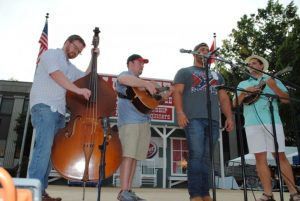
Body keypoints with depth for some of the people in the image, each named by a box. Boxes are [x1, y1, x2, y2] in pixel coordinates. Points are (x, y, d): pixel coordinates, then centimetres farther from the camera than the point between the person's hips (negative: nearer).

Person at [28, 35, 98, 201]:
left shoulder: (71, 68, 27)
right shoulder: (51, 54, 3)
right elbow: (56, 74, -13)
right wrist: (78, 90, -22)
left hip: (59, 111, 8)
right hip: (44, 106, -8)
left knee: (50, 150, 4)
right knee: (44, 147, -20)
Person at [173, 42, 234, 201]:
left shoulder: (216, 75, 30)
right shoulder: (185, 72, 17)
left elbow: (224, 98, 23)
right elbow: (177, 92, 3)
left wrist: (229, 117, 7)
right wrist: (180, 112, -13)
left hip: (213, 120, 4)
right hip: (193, 118, -4)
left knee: (207, 157, 1)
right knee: (196, 155, -12)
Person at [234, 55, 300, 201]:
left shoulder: (273, 80, 17)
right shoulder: (243, 84, 21)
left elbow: (286, 99, 6)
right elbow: (235, 104, 11)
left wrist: (273, 86, -8)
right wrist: (245, 92, -4)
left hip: (273, 122, -1)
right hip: (252, 124, 1)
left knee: (280, 156, -2)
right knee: (260, 158, -2)